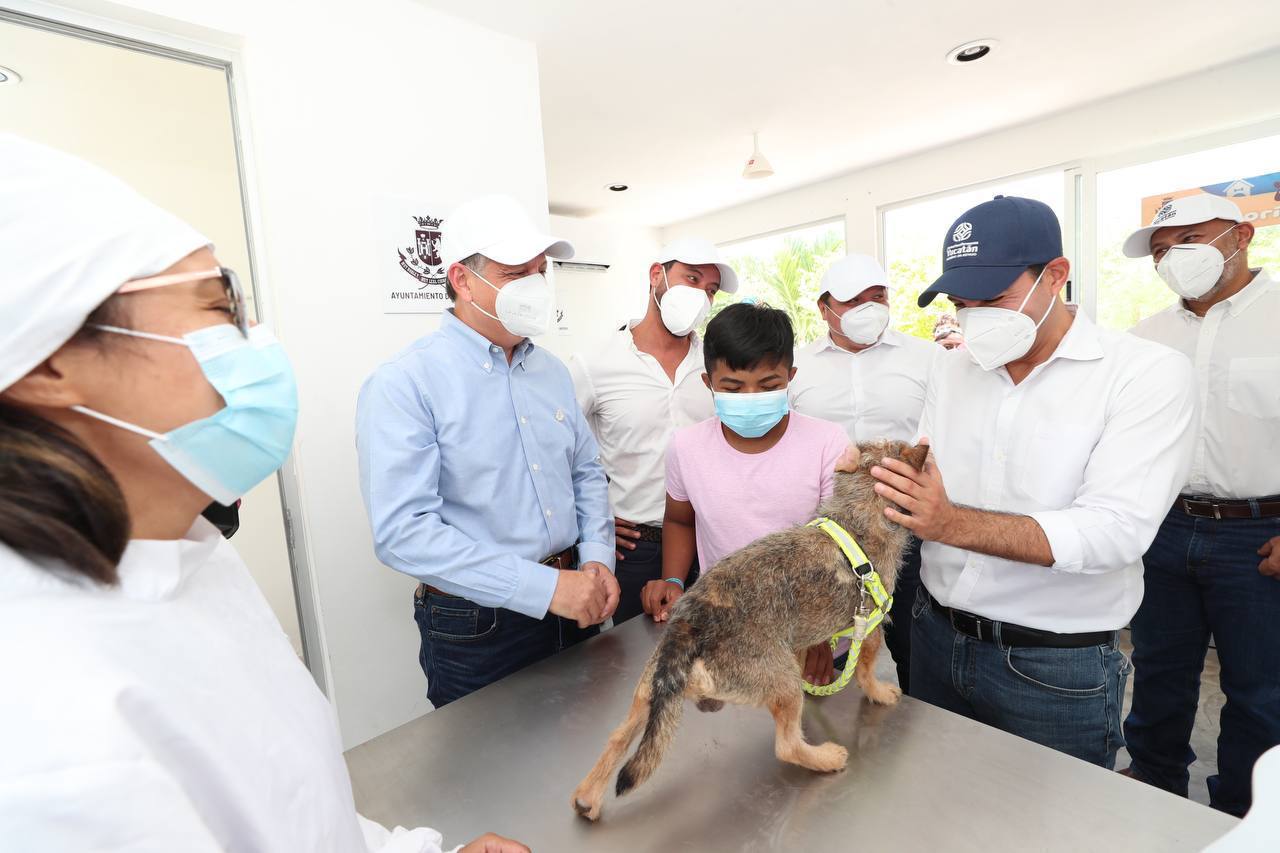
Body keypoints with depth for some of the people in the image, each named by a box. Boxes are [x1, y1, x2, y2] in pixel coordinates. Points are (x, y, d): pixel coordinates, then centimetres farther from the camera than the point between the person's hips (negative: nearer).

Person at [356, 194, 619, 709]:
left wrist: (597, 560, -4)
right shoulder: (403, 385, -15)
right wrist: (546, 587, -24)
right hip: (477, 628, -6)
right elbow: (403, 531, -23)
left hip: (576, 608, 6)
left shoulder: (551, 371, 5)